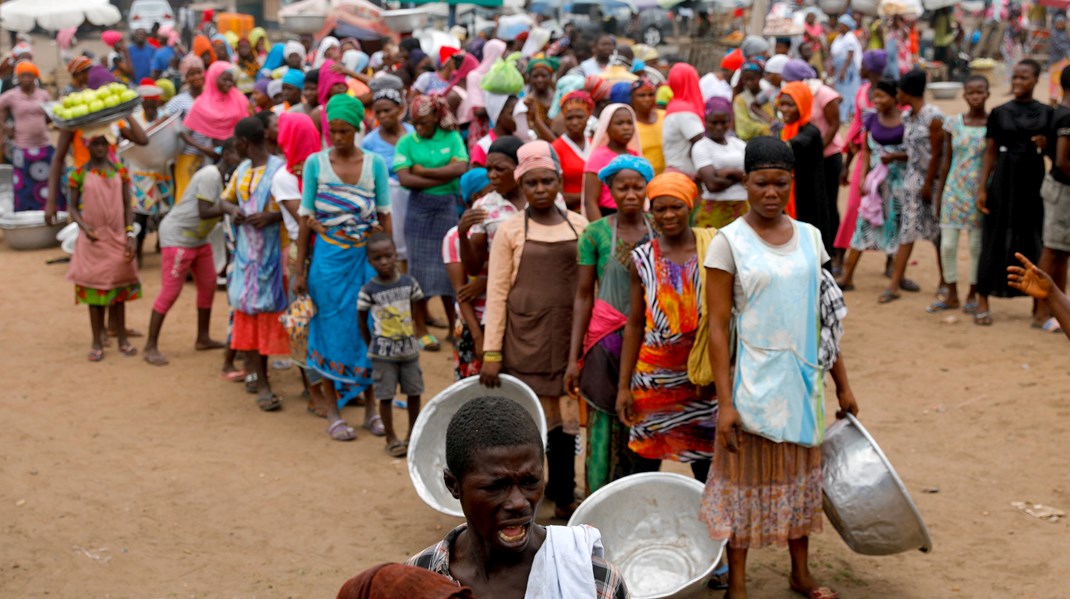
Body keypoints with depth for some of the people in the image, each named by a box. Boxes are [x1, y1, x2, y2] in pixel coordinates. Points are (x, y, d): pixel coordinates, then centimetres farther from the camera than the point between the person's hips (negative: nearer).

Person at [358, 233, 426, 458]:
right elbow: (361, 318, -2)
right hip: (383, 353, -3)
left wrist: (410, 334, 5)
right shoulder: (368, 290, -12)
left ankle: (413, 434, 26)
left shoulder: (409, 283, -4)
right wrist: (371, 346, 0)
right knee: (386, 395, 1)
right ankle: (391, 438, 13)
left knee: (414, 392, 10)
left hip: (409, 349, 3)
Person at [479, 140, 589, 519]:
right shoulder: (511, 231, -1)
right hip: (525, 341, -2)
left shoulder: (578, 226, 7)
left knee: (565, 418, 7)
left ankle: (564, 499, 20)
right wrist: (491, 352, -7)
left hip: (568, 338, 2)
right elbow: (496, 293, -2)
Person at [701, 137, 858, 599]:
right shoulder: (729, 242, -10)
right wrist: (725, 401, -16)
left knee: (802, 474, 15)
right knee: (747, 480, 5)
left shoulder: (809, 237, 4)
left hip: (804, 380, 5)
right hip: (754, 382, -4)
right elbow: (718, 326, -11)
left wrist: (842, 385, 11)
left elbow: (825, 318, 10)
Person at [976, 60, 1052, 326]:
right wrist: (982, 188, -3)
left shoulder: (1046, 113, 5)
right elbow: (990, 153, 4)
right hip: (1004, 181, -1)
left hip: (1034, 181, 1)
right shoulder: (999, 113, 4)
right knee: (996, 240, 0)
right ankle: (982, 303, 4)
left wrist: (1045, 145, -12)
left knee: (1034, 239, 5)